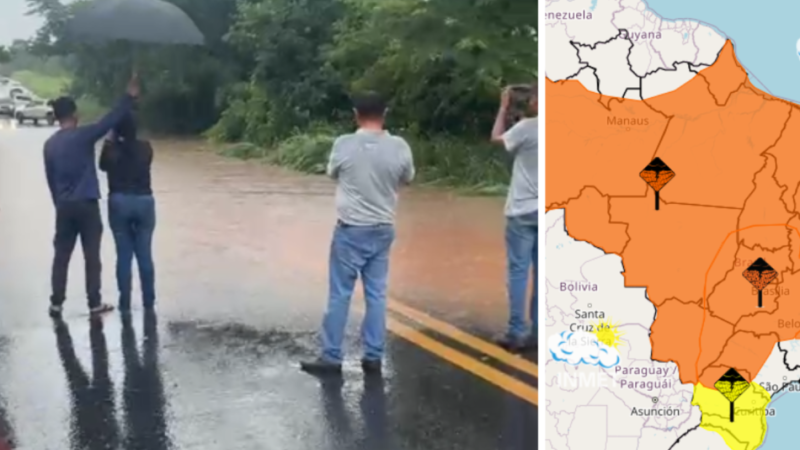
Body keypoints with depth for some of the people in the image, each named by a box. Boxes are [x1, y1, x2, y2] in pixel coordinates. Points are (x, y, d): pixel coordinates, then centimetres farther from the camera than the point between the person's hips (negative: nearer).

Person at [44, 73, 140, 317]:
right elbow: (110, 121, -16)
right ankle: (94, 303, 4)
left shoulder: (50, 144, 7)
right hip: (87, 204, -5)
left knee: (61, 255, 10)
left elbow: (50, 179, 13)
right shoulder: (83, 136, -10)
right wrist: (130, 96, -13)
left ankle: (56, 303, 12)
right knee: (92, 256, 1)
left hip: (64, 206, 5)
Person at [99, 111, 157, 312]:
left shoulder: (111, 148, -6)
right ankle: (149, 301, 12)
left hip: (119, 203, -1)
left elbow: (103, 166, 13)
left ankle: (125, 303, 7)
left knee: (124, 255, 5)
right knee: (145, 254, 7)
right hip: (144, 201, 1)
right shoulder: (145, 148, -2)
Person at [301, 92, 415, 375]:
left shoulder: (344, 145, -12)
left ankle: (331, 358, 10)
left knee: (340, 294, 4)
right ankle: (373, 357, 14)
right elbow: (408, 179, 11)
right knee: (376, 294, 9)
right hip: (383, 230, 3)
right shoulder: (399, 147, -7)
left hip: (350, 230, -3)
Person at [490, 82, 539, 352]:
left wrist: (504, 107, 13)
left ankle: (516, 334, 1)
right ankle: (537, 332, 14)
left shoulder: (528, 127, -14)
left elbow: (497, 138, 2)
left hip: (523, 211, -5)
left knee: (518, 272, 0)